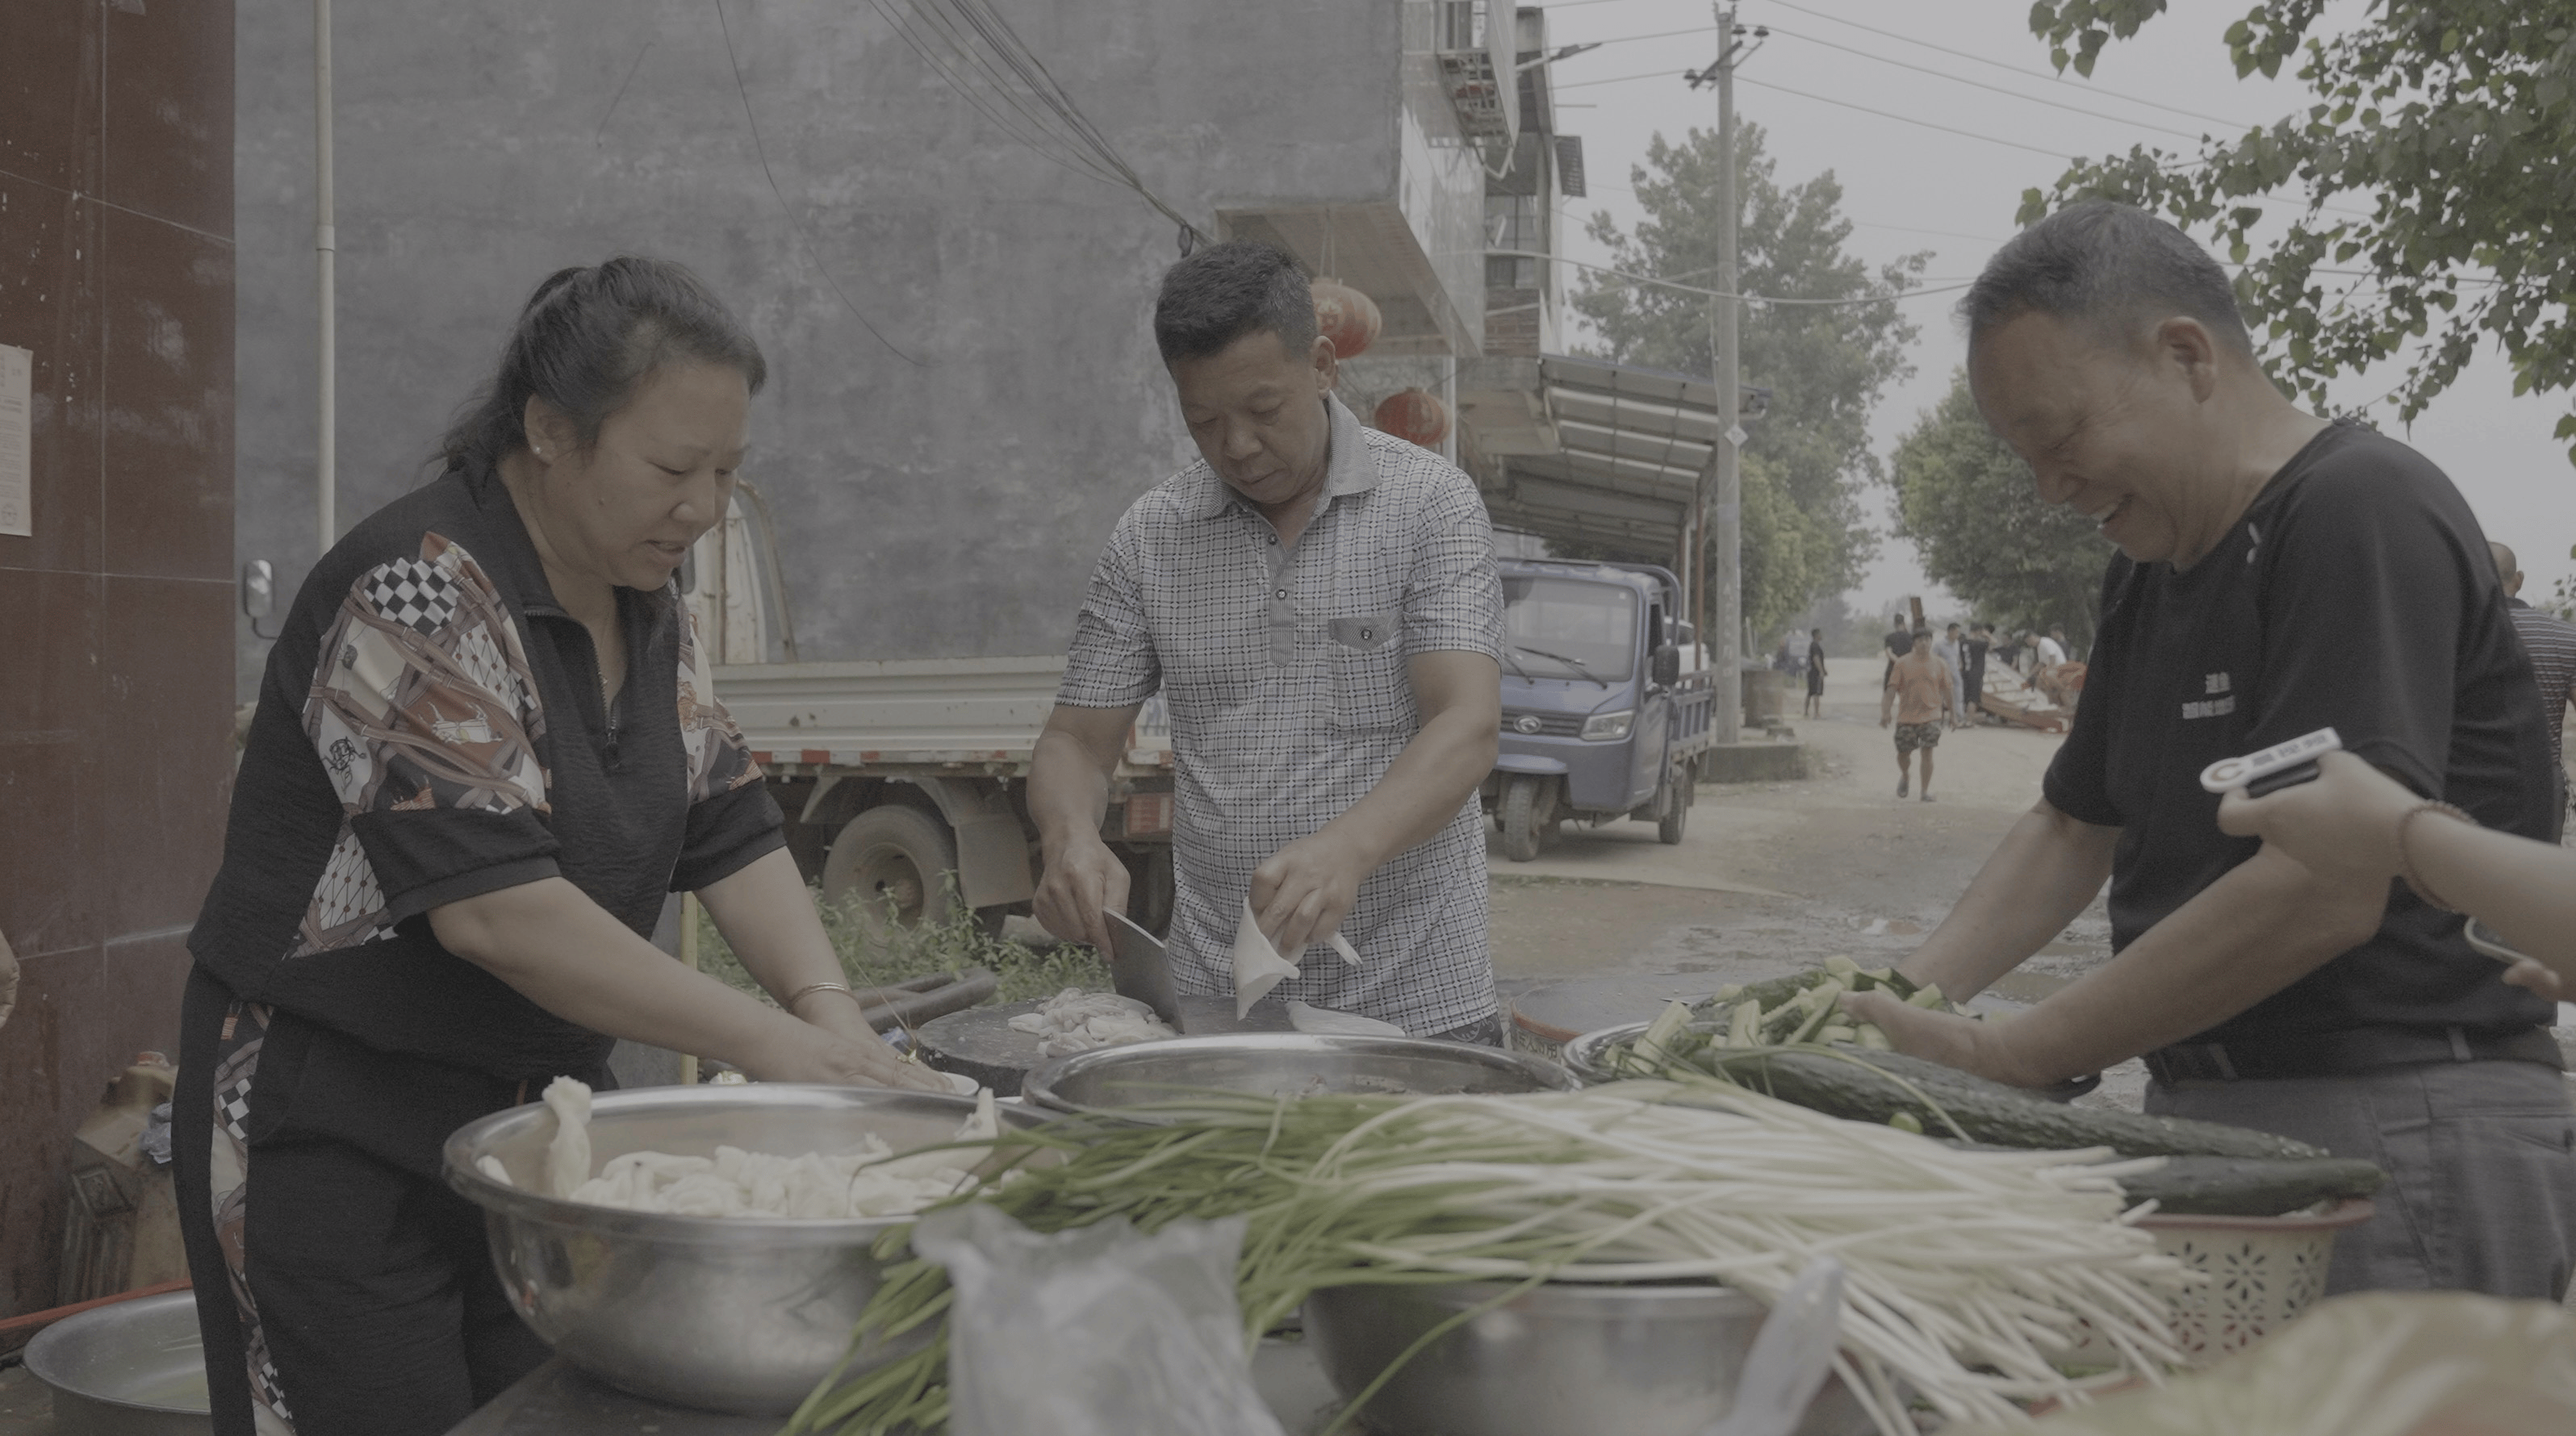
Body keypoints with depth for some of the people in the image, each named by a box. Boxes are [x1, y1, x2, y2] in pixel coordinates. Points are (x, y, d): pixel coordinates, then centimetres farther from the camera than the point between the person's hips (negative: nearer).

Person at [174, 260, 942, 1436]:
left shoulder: (646, 611, 6)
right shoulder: (420, 590, -21)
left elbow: (728, 830, 4)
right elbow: (490, 903, -28)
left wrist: (831, 1010, -14)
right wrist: (769, 1041, -27)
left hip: (541, 1105, 8)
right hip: (333, 1120, -8)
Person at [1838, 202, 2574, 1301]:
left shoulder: (2363, 510, -14)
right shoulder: (2148, 570, 15)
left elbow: (2324, 889, -23)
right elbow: (2075, 830, 21)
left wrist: (2003, 1057, -18)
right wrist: (1900, 1001, 4)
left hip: (2405, 1137, -8)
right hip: (2206, 1118, 8)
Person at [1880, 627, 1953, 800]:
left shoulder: (1939, 664, 3)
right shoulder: (1902, 664, -1)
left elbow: (1947, 690, 12)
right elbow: (1892, 689, -2)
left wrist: (1950, 713, 16)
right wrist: (1885, 713, -9)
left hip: (1931, 716, 0)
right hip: (1906, 716, 0)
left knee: (1927, 753, -8)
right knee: (1903, 753, 6)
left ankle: (1925, 791, 1)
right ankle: (1905, 776, 37)